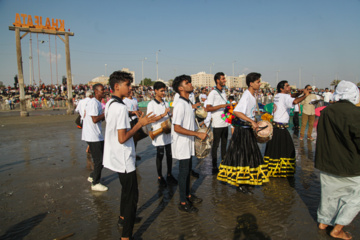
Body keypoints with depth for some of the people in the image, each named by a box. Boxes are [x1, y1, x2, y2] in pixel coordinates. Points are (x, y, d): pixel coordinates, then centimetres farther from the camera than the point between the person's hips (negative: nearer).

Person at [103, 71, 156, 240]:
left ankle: (124, 218, 46)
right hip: (124, 159, -10)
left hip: (116, 157, 10)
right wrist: (140, 123, -18)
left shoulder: (109, 104, 6)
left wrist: (137, 122, 12)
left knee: (126, 189, 27)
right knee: (132, 196, 1)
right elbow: (122, 138, -26)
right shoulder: (120, 107, -24)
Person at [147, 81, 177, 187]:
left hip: (168, 132, 5)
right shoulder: (151, 104, -6)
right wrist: (163, 115, -24)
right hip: (159, 133, -5)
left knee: (169, 154, 10)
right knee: (160, 155, 4)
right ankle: (160, 177, 19)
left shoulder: (166, 103, 13)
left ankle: (169, 175, 24)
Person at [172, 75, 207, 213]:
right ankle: (183, 203, 15)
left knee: (188, 170, 19)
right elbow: (177, 128, -27)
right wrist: (198, 134, -25)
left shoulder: (187, 103, 10)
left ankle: (188, 195, 36)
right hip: (182, 145, -9)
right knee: (183, 172, 1)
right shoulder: (180, 105, -20)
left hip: (188, 144, 9)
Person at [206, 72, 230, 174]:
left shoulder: (224, 93, 15)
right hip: (217, 124, -8)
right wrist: (221, 106, -23)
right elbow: (208, 108, -18)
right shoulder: (213, 93, -10)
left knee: (224, 144, 14)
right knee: (215, 145, 1)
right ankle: (214, 167, 10)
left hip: (225, 123, 8)